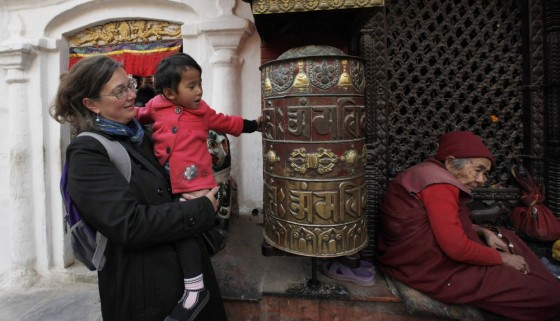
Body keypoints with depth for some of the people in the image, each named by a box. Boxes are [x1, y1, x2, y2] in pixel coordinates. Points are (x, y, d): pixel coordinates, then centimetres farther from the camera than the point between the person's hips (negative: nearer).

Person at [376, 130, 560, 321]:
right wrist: (502, 258, -7)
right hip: (430, 269, -10)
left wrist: (484, 232, 6)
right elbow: (457, 248, -24)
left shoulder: (432, 174, 11)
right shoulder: (438, 184, -21)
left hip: (434, 254, 11)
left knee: (506, 237, 21)